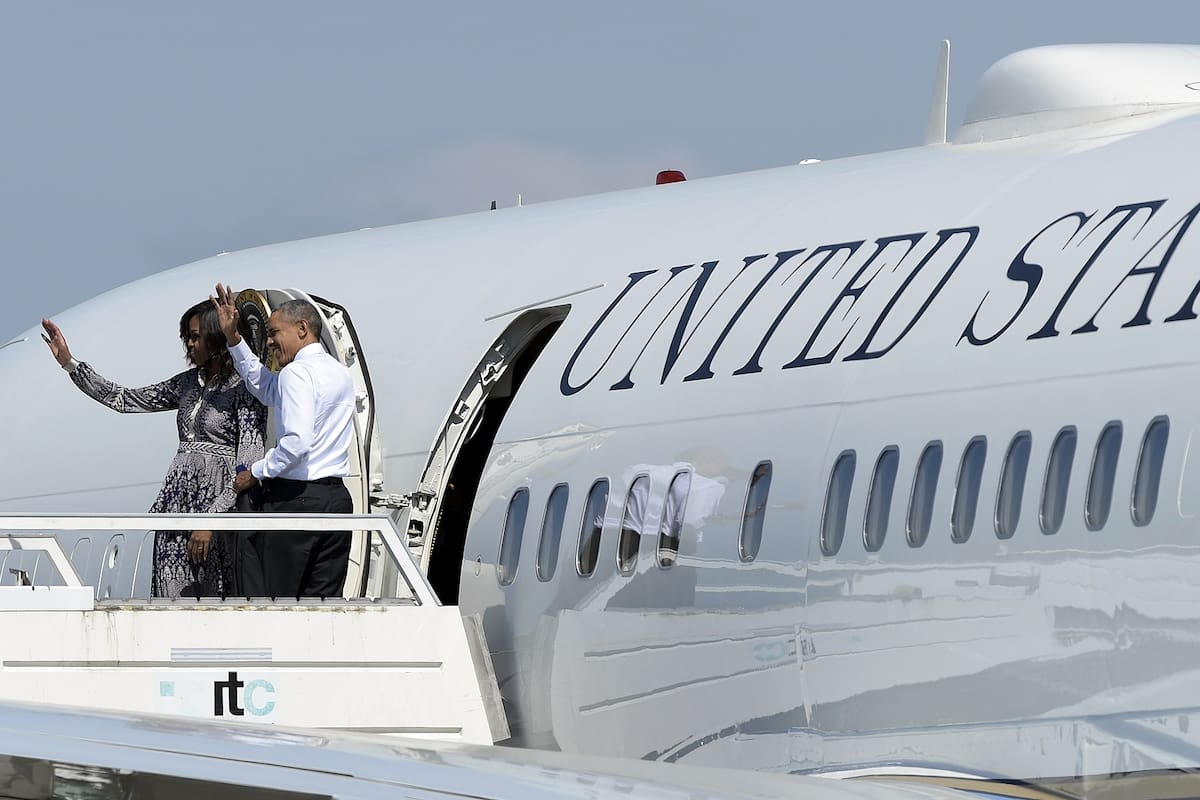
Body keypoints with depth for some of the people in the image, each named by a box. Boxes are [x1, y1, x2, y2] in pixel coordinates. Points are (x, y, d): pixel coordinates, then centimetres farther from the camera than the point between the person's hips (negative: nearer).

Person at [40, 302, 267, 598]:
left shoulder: (244, 389, -6)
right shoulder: (188, 383, 15)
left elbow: (247, 466, -12)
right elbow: (124, 400, 20)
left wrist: (210, 521, -18)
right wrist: (69, 362, 16)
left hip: (216, 499, -7)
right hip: (177, 502, 7)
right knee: (173, 595, 0)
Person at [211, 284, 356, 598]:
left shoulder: (297, 372, -11)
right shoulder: (340, 373, 17)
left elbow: (297, 442, -23)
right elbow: (267, 387, 30)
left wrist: (256, 472, -10)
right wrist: (233, 338, 26)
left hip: (295, 498, -8)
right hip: (337, 498, 8)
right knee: (324, 601, 6)